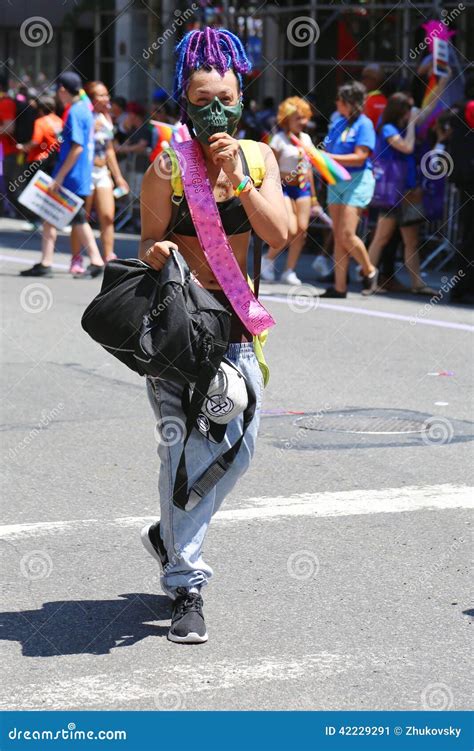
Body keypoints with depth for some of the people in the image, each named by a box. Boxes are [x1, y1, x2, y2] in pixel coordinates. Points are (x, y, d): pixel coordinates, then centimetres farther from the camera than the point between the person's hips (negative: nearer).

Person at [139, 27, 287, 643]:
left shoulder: (258, 158, 3)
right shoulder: (168, 166, -7)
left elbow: (278, 235, -8)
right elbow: (149, 245, -2)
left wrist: (238, 176, -17)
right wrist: (157, 253, -25)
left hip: (235, 320, 4)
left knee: (239, 450, 7)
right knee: (187, 446, -10)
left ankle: (171, 534, 32)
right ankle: (186, 587, -2)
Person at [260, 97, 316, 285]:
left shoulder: (306, 138, 12)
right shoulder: (279, 139, -7)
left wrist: (313, 194, 18)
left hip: (303, 188, 6)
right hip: (284, 188, -6)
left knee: (302, 229, -3)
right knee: (291, 230, -16)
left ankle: (289, 271, 6)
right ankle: (268, 260, 8)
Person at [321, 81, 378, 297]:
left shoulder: (364, 124, -8)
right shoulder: (338, 121, 14)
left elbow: (359, 157, -16)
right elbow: (330, 150, 20)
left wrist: (329, 157, -19)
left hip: (357, 181, -7)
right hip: (336, 181, 7)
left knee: (347, 234, -14)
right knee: (338, 236, 4)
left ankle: (369, 270, 9)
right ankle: (339, 286, 6)